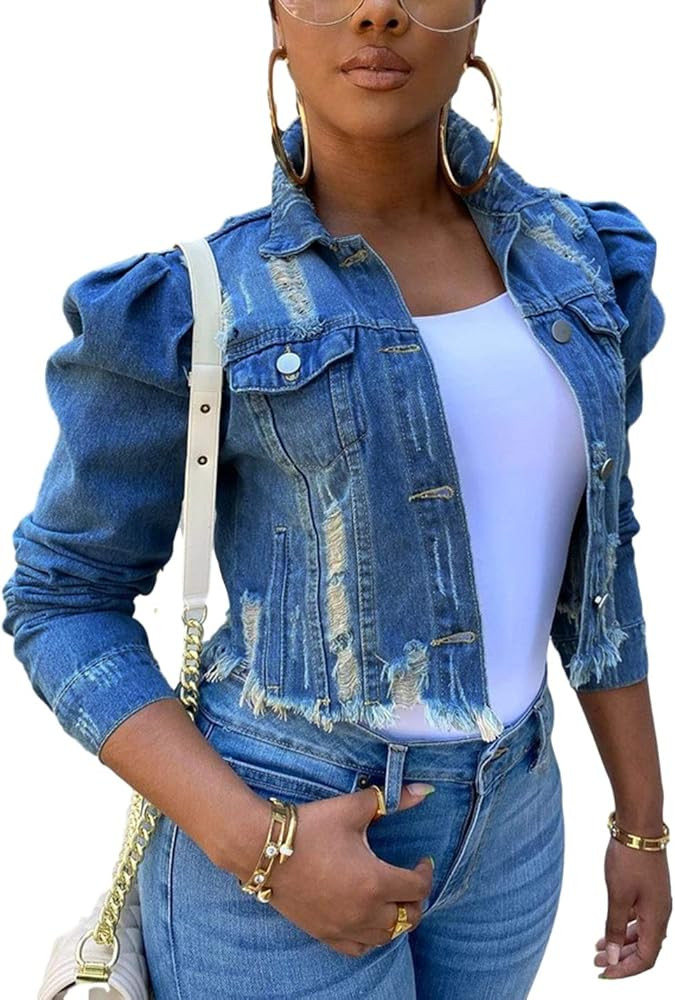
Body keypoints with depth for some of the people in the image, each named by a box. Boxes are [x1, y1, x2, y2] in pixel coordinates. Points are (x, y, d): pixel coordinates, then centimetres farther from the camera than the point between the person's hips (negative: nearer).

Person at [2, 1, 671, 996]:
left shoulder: (578, 258, 0)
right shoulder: (197, 303, -14)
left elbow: (590, 554, 8)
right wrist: (256, 844, -18)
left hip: (508, 821, 5)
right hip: (273, 822, -5)